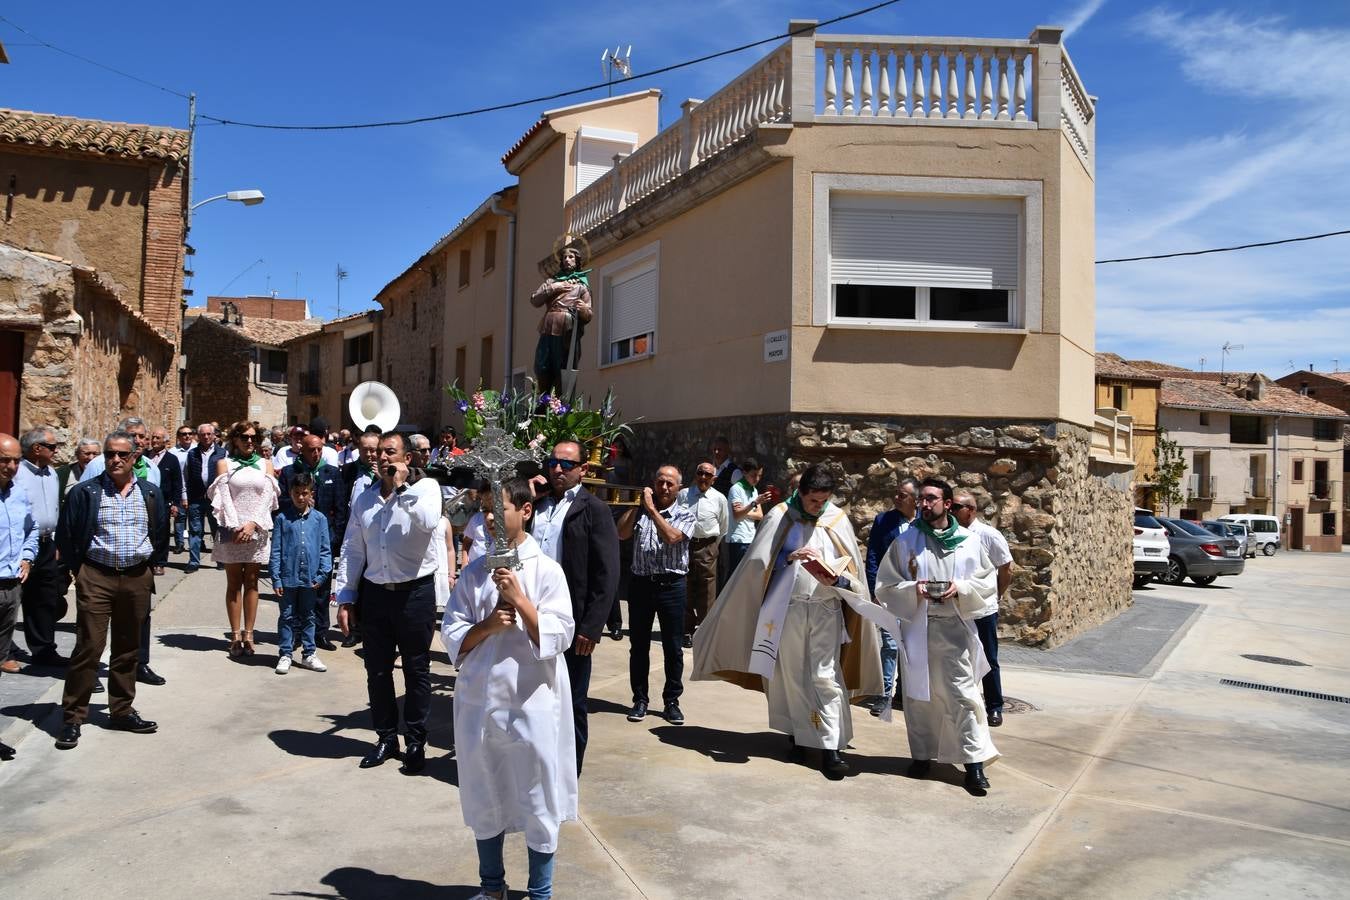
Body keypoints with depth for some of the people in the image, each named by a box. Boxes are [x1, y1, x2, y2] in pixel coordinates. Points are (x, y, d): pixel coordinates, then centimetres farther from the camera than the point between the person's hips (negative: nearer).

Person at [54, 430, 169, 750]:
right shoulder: (85, 492, -2)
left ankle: (122, 711, 23)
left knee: (128, 648, 12)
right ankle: (73, 718, 5)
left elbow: (162, 533, 16)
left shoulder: (151, 493, 7)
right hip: (96, 577, -3)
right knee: (88, 647, -4)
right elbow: (65, 536, 2)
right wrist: (80, 570, 1)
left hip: (138, 578, 3)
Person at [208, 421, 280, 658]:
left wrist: (252, 523, -11)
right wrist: (235, 527, -13)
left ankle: (248, 634, 7)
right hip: (232, 529, -1)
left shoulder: (265, 464, 10)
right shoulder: (224, 464, 6)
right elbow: (224, 497, -2)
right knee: (234, 583, 3)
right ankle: (236, 636, 5)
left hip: (257, 530, 1)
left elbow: (267, 496, 1)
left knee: (251, 583, 4)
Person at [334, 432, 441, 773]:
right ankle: (386, 737, 28)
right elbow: (352, 551, 10)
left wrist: (401, 487, -21)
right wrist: (344, 598, 7)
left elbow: (429, 522, -26)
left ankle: (416, 742, 20)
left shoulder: (425, 487, -4)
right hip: (375, 592, 5)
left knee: (416, 671, 7)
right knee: (377, 671, 12)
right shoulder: (364, 499, 9)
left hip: (415, 592, -4)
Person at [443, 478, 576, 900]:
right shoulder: (474, 573, 3)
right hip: (479, 699, 4)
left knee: (537, 801, 6)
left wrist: (520, 599, -20)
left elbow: (559, 637, -12)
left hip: (532, 701, -3)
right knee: (483, 798, 17)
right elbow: (451, 636, 2)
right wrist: (487, 627, -15)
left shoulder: (546, 570, -7)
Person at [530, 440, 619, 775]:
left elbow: (607, 575, -9)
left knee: (572, 704, 9)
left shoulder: (594, 510, -5)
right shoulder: (537, 503, 11)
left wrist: (591, 628, -15)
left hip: (572, 624, -4)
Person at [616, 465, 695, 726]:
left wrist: (652, 509, -11)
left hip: (671, 585, -2)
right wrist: (638, 505, -3)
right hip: (641, 583, 2)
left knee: (673, 647, 4)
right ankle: (640, 699, 19)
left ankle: (672, 701, 16)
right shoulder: (640, 511, 9)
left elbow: (671, 537, -15)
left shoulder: (685, 514, 2)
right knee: (638, 645, 8)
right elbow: (621, 533, -5)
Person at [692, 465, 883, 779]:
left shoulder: (838, 519, 1)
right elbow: (758, 560, -2)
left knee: (826, 676, -4)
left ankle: (830, 747, -2)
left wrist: (837, 579, -16)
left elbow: (852, 566, 5)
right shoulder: (780, 516, -2)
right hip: (787, 608, 0)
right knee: (792, 674, 8)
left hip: (826, 609, 0)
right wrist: (790, 557, -18)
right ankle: (797, 735, 22)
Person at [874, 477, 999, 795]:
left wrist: (961, 589, -12)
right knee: (919, 694, 8)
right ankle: (922, 754, 22)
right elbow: (885, 584, 3)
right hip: (917, 628, 1)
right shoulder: (905, 541, 2)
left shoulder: (970, 542, 3)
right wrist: (912, 589, -15)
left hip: (956, 629, -1)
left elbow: (987, 582, 6)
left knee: (964, 694, -3)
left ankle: (974, 762, 2)